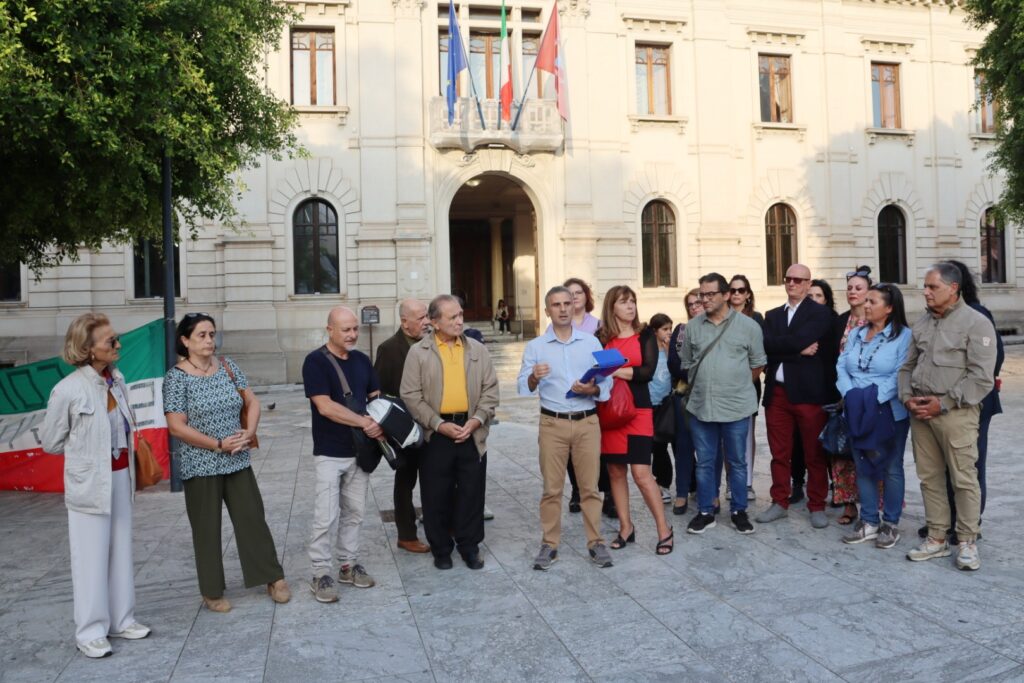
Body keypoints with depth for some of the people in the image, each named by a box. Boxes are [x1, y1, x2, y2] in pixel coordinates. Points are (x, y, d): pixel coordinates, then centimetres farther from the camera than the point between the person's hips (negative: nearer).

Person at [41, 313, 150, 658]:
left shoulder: (117, 378, 2)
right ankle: (91, 631, 18)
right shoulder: (68, 389, -16)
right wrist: (86, 451, 2)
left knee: (121, 551, 14)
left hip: (121, 477, 6)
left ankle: (121, 620, 27)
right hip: (89, 483, -6)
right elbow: (51, 442, -4)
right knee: (92, 558, 4)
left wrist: (125, 451, 9)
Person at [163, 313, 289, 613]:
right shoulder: (177, 377, -10)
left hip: (238, 462, 4)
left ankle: (274, 579, 19)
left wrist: (249, 433, -7)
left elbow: (252, 402, 10)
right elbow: (176, 427, -14)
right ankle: (212, 592, 22)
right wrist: (219, 444, -16)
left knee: (253, 519, 8)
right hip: (201, 467, -4)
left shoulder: (228, 367, 4)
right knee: (207, 530, 7)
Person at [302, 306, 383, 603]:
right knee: (326, 516, -4)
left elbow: (376, 397, 13)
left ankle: (348, 564, 25)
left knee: (354, 512, 13)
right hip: (329, 453, -6)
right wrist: (365, 422, -19)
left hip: (360, 450, 6)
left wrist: (380, 424, -8)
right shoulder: (316, 361, -11)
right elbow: (325, 406, -18)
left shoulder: (362, 359, 8)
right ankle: (321, 573, 9)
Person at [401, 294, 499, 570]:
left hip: (472, 432, 2)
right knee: (436, 495, 7)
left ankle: (469, 546, 25)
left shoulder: (477, 349, 6)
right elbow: (411, 395, -6)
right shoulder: (418, 352, -1)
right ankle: (441, 549, 23)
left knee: (471, 492, 9)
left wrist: (476, 420, -8)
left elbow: (490, 390, 6)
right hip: (435, 433, -2)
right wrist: (439, 424, -13)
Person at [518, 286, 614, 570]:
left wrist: (592, 390, -18)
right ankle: (549, 545, 14)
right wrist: (534, 378, -26)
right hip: (552, 423, -1)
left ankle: (596, 543, 15)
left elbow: (607, 381, 2)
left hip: (588, 422, 1)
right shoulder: (535, 346, 2)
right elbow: (523, 387, -5)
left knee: (590, 486, 6)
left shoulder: (591, 342, 6)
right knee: (552, 488, 5)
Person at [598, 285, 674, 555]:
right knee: (615, 471, 8)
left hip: (638, 410, -2)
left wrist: (614, 370, -16)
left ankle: (664, 529, 7)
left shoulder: (645, 335, 2)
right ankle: (626, 527, 22)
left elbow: (648, 371, -10)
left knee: (641, 473, -7)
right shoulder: (601, 338, 6)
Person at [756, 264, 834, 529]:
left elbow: (801, 339, -18)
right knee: (779, 453, 10)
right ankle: (780, 503, 21)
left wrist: (781, 347, -6)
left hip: (809, 391, -4)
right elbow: (766, 345, -3)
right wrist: (798, 350, -12)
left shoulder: (819, 313, 0)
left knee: (814, 454, 5)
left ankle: (817, 506, 17)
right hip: (777, 392, 4)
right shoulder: (772, 315, 15)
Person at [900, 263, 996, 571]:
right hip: (920, 412, 6)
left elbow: (981, 377, -11)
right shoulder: (921, 323, 14)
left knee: (964, 479, -2)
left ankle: (967, 542, 11)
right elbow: (907, 365, 18)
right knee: (929, 477, 9)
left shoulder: (976, 323, -5)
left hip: (956, 413, -6)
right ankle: (936, 539, 19)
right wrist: (907, 397, 1)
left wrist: (944, 403, -14)